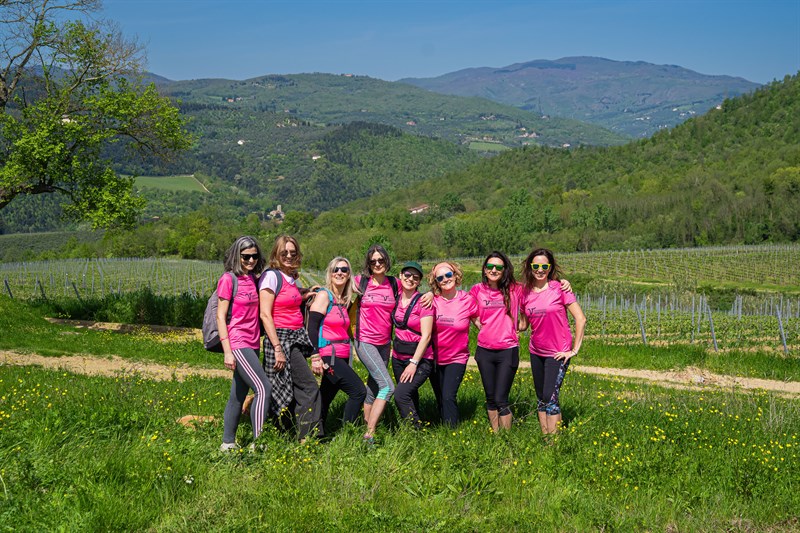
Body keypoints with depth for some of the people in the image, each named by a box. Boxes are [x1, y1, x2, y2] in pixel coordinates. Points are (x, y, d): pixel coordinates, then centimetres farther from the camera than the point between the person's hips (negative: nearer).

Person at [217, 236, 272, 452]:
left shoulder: (253, 279, 13)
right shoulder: (229, 279, -7)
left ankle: (228, 443, 19)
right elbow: (220, 316, -9)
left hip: (252, 344, 7)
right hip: (237, 344, -7)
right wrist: (227, 351, -14)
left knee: (239, 395, 11)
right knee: (263, 388, -16)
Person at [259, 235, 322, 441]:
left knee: (296, 391, 9)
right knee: (310, 387, -12)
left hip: (298, 337, 8)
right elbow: (265, 314, -16)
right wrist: (277, 349, -19)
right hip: (281, 338, -8)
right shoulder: (271, 276, -10)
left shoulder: (292, 277, 14)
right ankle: (308, 438, -7)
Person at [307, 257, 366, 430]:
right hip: (329, 357, -8)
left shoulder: (344, 299, 15)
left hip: (341, 358, 8)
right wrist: (315, 357, -20)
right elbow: (312, 326, -15)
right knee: (359, 391, -11)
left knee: (325, 399, 10)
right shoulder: (324, 295, -8)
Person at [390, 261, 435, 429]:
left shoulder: (423, 301, -12)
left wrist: (413, 363, -18)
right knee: (411, 398, 13)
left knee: (401, 394, -20)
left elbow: (426, 336, -15)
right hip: (398, 357, 6)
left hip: (420, 358, -6)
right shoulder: (396, 298, 2)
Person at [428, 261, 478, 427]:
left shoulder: (468, 300, -8)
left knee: (448, 396, -16)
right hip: (435, 358, 3)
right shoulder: (433, 301, -6)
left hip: (457, 358, -3)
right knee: (440, 399, 10)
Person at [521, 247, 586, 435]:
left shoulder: (560, 288, -11)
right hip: (536, 352, 5)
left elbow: (581, 319, -11)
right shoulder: (526, 292, 3)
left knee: (550, 397, -12)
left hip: (558, 352, -5)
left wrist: (575, 349, -11)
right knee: (541, 398, 10)